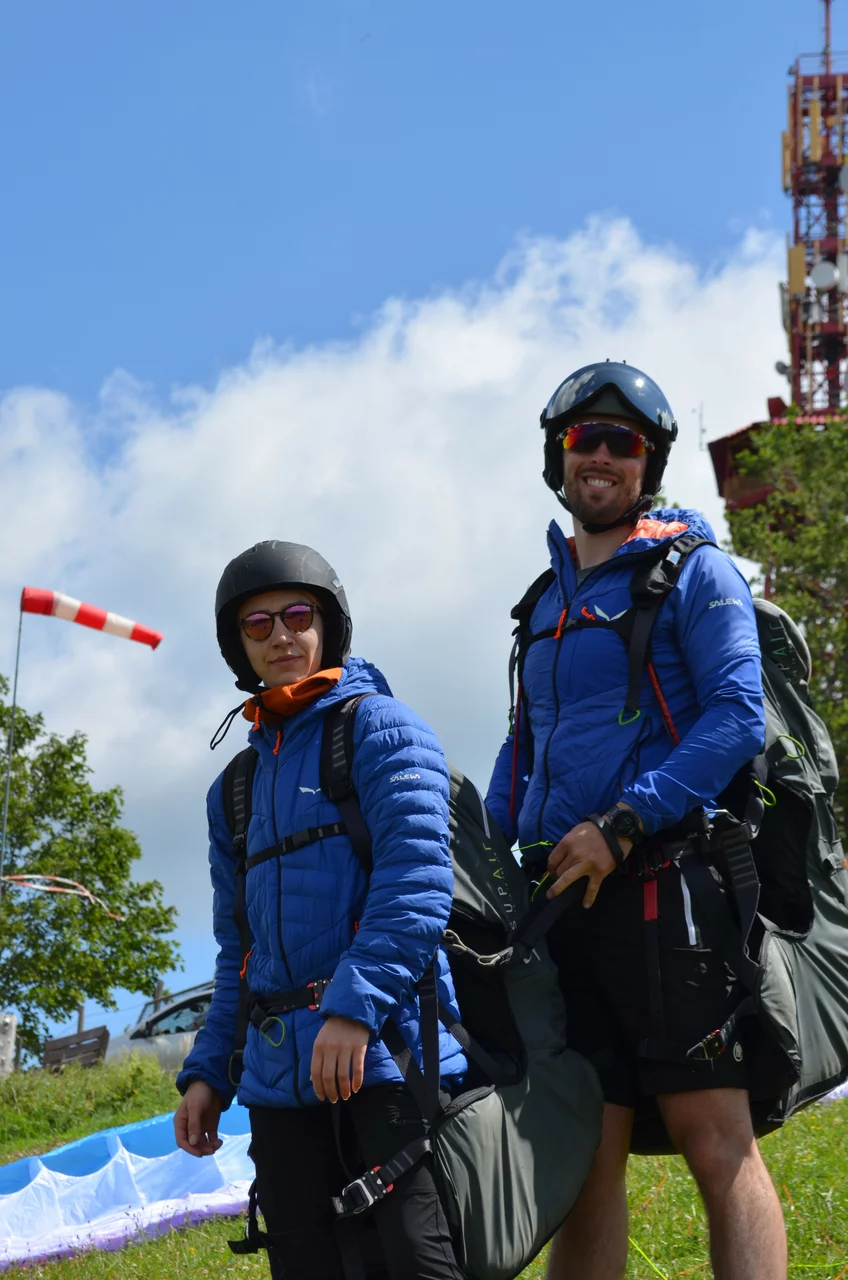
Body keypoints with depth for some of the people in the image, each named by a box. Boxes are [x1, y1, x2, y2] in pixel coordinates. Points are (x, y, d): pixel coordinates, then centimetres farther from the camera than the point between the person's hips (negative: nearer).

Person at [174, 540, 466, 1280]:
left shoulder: (378, 727, 1)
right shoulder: (235, 788, 23)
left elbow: (417, 878, -13)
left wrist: (355, 1005, -23)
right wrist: (207, 1073, 16)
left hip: (387, 1048, -7)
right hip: (280, 1074, 7)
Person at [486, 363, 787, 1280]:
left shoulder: (693, 571, 2)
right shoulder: (547, 602, 22)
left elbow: (737, 717, -10)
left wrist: (623, 825, -18)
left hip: (663, 886, -6)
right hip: (564, 897, 6)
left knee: (717, 1143, -10)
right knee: (586, 1162, 5)